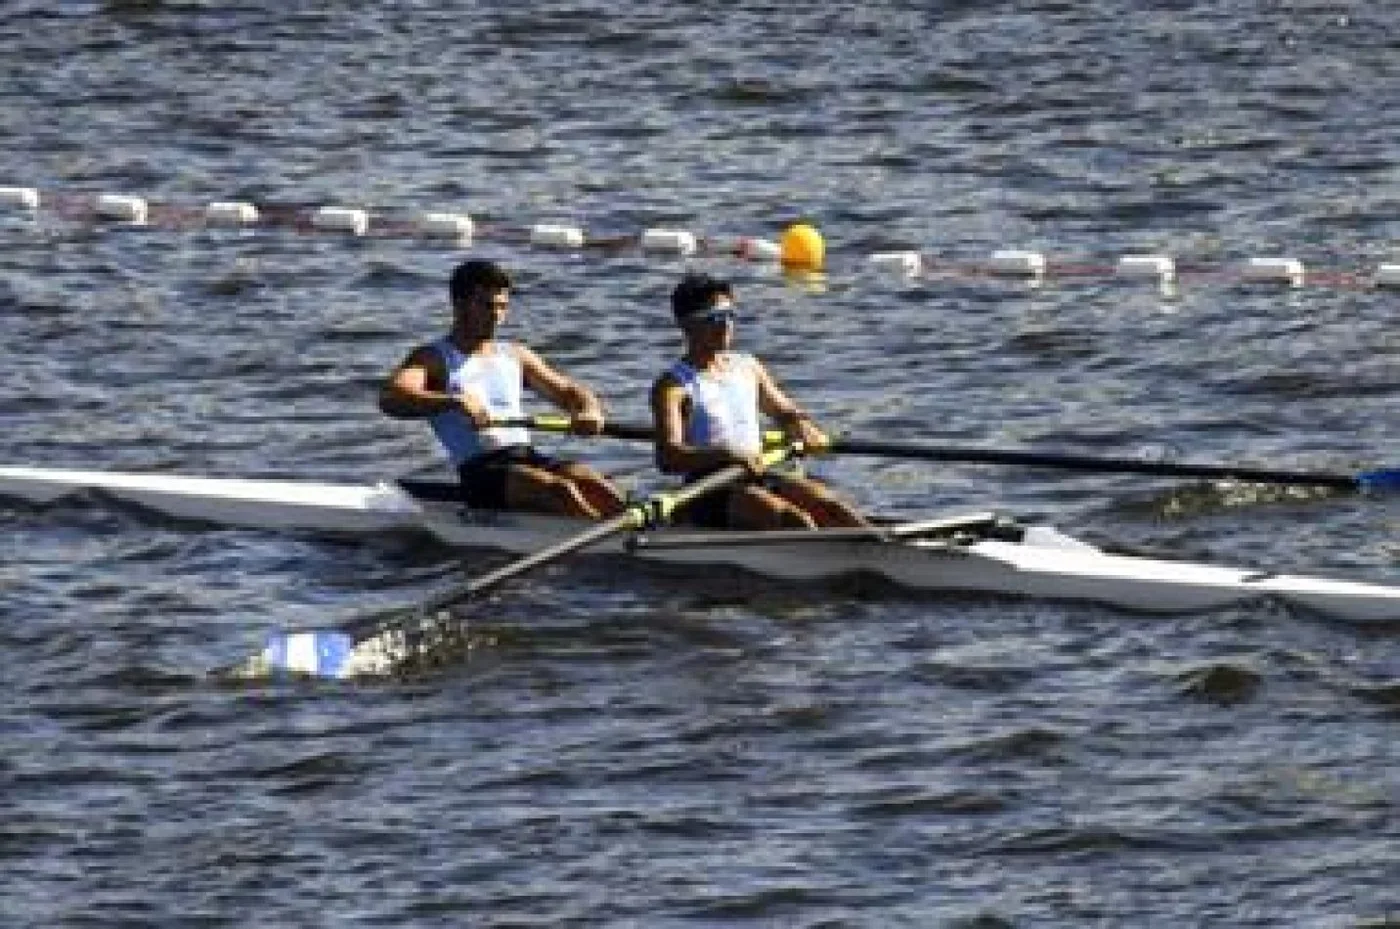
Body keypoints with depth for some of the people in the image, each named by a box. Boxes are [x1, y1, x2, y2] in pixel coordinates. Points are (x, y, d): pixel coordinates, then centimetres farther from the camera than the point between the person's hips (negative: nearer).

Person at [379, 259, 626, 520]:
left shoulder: (515, 356, 23)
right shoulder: (434, 359, 5)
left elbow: (567, 391, 25)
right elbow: (389, 398, -13)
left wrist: (589, 411, -2)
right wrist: (452, 400, -31)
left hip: (529, 458, 5)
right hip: (480, 472, -5)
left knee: (600, 489, -24)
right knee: (561, 490, -32)